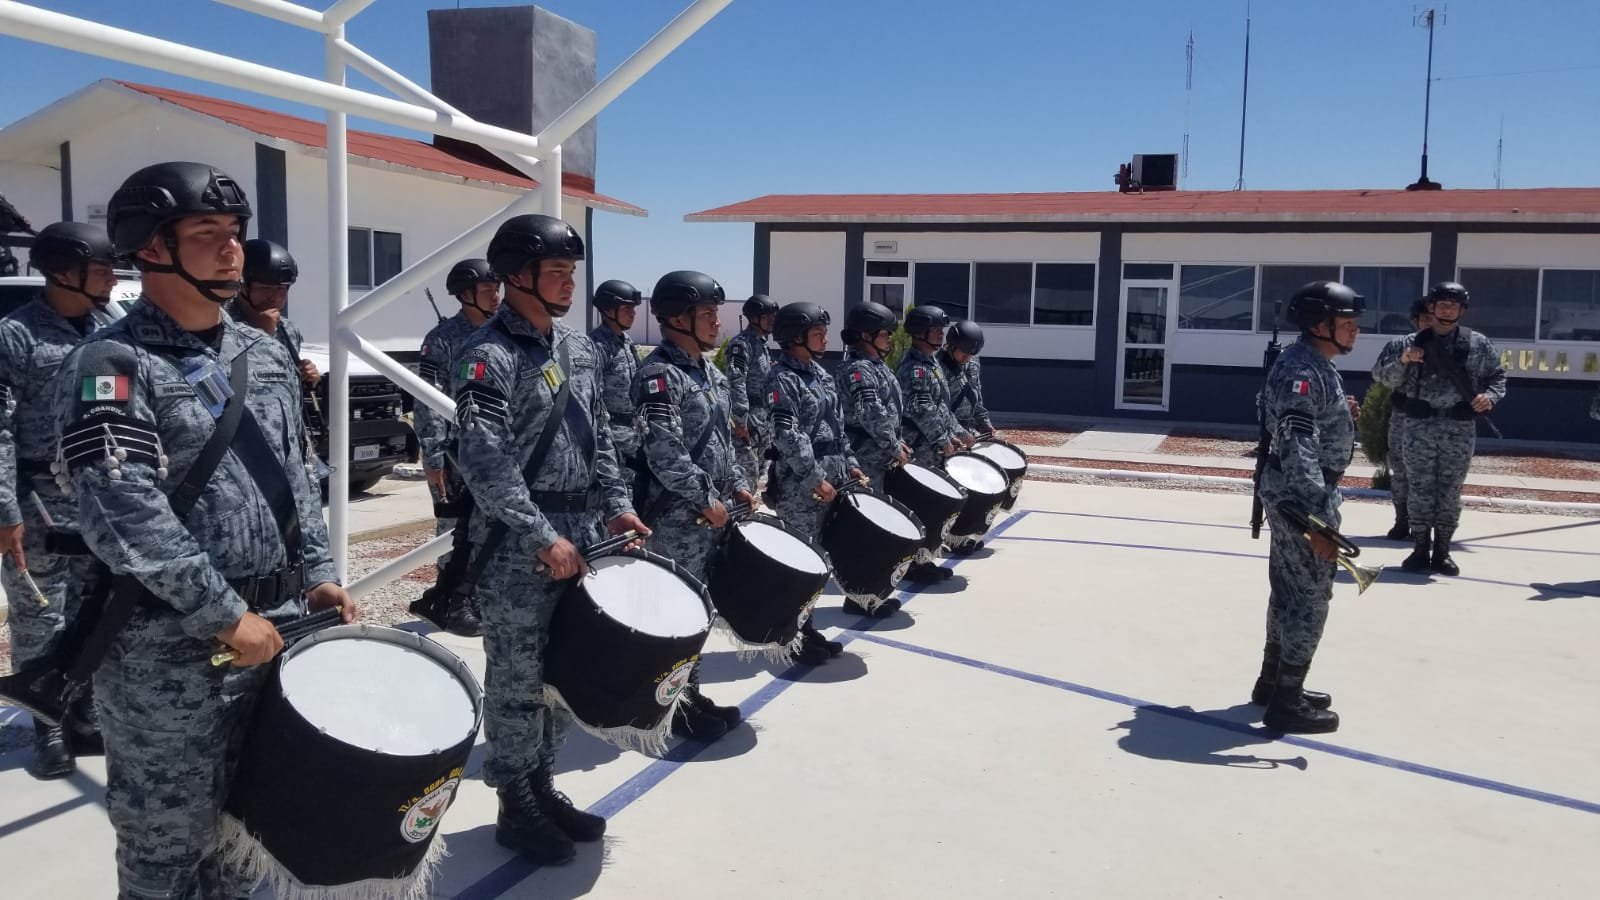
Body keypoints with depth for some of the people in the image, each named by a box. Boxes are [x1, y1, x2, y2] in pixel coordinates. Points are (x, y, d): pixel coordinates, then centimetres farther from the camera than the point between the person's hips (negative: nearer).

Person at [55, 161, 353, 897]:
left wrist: (316, 576, 6)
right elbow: (124, 513, -22)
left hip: (276, 629, 7)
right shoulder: (109, 365, -12)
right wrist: (224, 615, -21)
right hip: (168, 651, -6)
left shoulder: (267, 358, 11)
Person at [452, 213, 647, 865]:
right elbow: (485, 463, -22)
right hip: (517, 549, -8)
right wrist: (544, 538, -24)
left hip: (578, 535, 8)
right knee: (517, 681, 4)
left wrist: (617, 505, 5)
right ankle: (515, 809, 18)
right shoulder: (488, 356, -14)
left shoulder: (578, 348, 12)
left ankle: (544, 788, 32)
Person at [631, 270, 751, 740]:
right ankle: (672, 705, 12)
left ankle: (690, 693, 28)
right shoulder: (659, 376, -17)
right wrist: (706, 499, -18)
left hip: (711, 513, 9)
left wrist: (736, 486, 11)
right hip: (675, 517, -9)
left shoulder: (712, 373, 13)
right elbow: (664, 455, -24)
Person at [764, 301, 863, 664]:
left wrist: (849, 464, 12)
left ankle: (807, 629, 23)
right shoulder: (782, 378, -12)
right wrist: (815, 478, -22)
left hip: (828, 480, 9)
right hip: (798, 485, -9)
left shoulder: (819, 373, 16)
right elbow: (787, 436, -21)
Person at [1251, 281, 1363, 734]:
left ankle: (1273, 682, 33)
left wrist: (1341, 413, 11)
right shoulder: (1301, 370, -21)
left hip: (1300, 490, 11)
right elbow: (1298, 448, -29)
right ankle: (1286, 702, 5)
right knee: (1310, 595, -3)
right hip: (1300, 492, -11)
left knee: (1291, 589, 19)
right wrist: (1318, 518, -32)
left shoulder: (1316, 365, 12)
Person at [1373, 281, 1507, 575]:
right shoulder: (1413, 342, 5)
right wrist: (1402, 361, -14)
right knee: (1419, 490, 1)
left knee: (1450, 492, 5)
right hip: (1420, 426, 0)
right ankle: (1420, 550, 11)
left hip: (1460, 428, 0)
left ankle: (1442, 552, 15)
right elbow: (1383, 378, 4)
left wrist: (1490, 396, -7)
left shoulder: (1478, 344, 6)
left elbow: (1497, 376, 13)